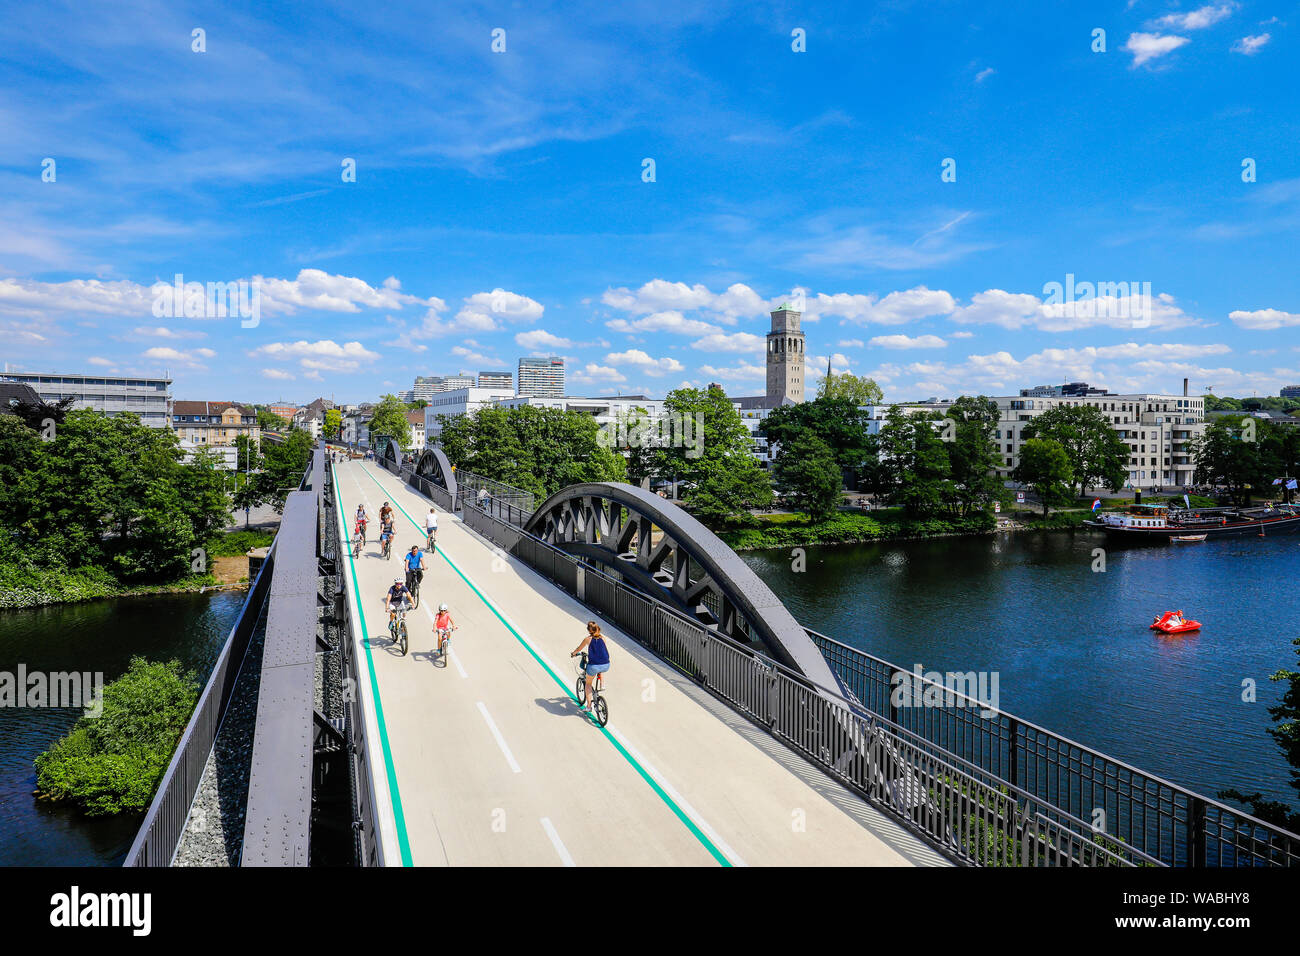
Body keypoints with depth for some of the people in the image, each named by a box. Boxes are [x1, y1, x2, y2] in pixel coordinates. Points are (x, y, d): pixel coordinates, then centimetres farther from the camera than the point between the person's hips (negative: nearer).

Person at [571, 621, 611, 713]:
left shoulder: (587, 639, 0)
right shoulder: (602, 637, 8)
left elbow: (579, 649, 16)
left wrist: (573, 654, 38)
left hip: (594, 666, -3)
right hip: (606, 666, 3)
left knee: (588, 683, 23)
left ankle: (588, 706, 21)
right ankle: (602, 682, 31)